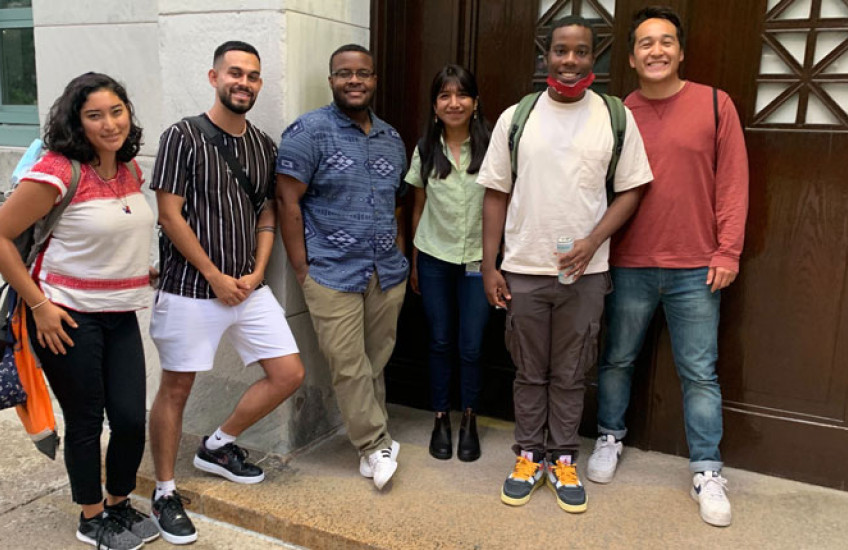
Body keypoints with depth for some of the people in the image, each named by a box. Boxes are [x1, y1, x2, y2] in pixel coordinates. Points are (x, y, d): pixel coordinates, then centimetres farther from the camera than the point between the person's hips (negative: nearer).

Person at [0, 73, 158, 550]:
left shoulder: (130, 168, 5)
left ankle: (119, 505, 31)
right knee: (86, 421, 7)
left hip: (121, 314, 6)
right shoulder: (59, 171, -16)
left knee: (131, 419, 5)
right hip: (68, 317, -6)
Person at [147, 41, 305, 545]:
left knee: (289, 374, 4)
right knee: (176, 388, 4)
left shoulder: (263, 145, 10)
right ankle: (165, 493, 23)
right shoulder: (184, 137, -7)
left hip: (248, 289, 6)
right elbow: (171, 215, -11)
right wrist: (216, 277, -12)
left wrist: (256, 273, -1)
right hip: (191, 289, -5)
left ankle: (219, 446, 25)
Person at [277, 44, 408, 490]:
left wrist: (398, 256, 13)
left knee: (375, 364, 12)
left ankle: (371, 444, 26)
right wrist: (303, 269, -10)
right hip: (333, 276, -5)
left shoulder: (391, 138, 12)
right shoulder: (309, 131, -6)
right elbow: (287, 201, -9)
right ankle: (378, 446, 14)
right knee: (348, 367, -1)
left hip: (387, 275, 5)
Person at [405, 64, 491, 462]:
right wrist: (413, 262, 10)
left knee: (471, 346, 3)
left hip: (477, 259, -2)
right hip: (434, 258, 2)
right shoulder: (425, 150, 3)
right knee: (440, 342, 9)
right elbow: (419, 207, 9)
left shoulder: (490, 147, -5)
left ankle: (469, 421, 23)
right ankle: (441, 419, 24)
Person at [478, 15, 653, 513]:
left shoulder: (616, 118, 1)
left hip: (585, 272, 0)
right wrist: (489, 265, 0)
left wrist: (593, 241, -12)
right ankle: (530, 456, 28)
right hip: (523, 271, 1)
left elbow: (631, 190, 2)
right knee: (530, 373, 12)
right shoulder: (516, 118, 2)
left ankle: (563, 460, 27)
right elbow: (496, 195, 4)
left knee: (571, 375, 11)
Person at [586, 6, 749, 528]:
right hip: (629, 266, 1)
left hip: (696, 269, -1)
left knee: (700, 373, 6)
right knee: (617, 361, 14)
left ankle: (707, 470, 21)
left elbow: (733, 183, -1)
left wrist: (728, 252, -5)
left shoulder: (715, 105, -1)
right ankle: (610, 438, 36)